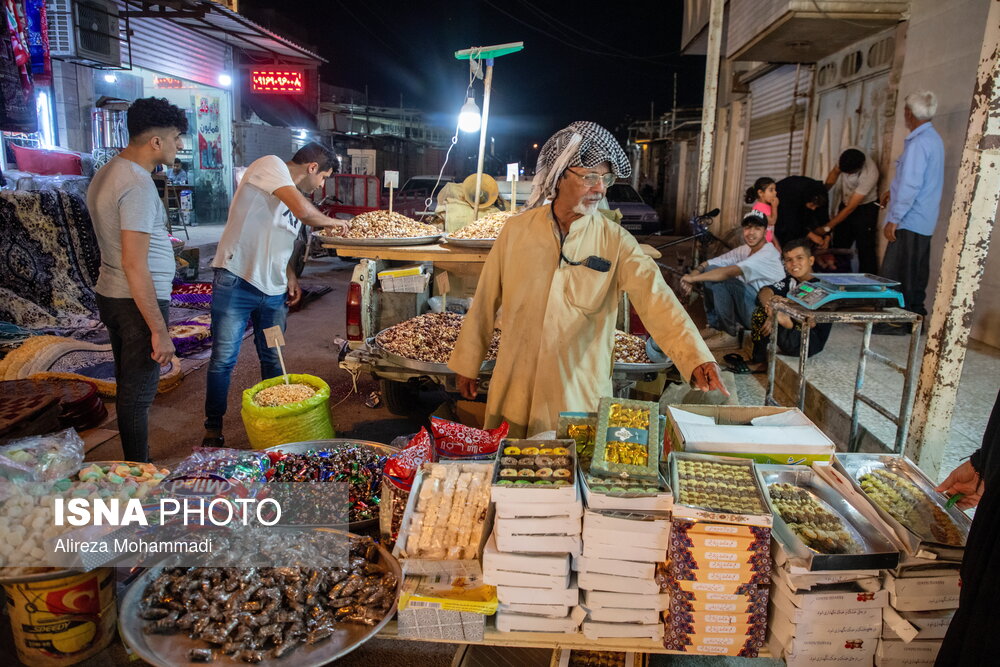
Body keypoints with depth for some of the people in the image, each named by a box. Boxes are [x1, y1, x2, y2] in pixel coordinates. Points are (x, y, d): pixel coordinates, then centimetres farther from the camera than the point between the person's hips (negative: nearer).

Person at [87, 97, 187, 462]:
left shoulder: (106, 173, 11)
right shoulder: (138, 185, -20)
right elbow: (134, 265, -24)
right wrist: (160, 331, -22)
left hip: (109, 295, 10)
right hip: (138, 301, -10)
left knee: (127, 388, 18)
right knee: (138, 395, -1)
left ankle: (134, 470, 31)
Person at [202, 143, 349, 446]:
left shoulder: (293, 193, 18)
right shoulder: (271, 165, -7)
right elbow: (304, 211, -24)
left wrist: (291, 276, 12)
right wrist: (333, 222, -6)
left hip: (274, 291, 8)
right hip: (237, 282, -8)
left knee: (273, 360, 12)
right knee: (223, 359, 0)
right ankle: (213, 427, 13)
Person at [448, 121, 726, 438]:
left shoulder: (615, 241, -6)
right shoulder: (517, 229, -2)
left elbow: (654, 296, -19)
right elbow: (486, 301, 4)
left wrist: (696, 358, -33)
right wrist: (467, 364, 8)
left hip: (579, 394, -1)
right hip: (515, 390, 2)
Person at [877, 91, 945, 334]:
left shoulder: (918, 142, -17)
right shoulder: (934, 139, 15)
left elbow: (910, 185, -22)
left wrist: (894, 219, -20)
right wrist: (894, 191, 31)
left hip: (909, 222, -10)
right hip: (925, 221, 10)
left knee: (895, 276, -6)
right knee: (916, 275, 14)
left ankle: (896, 322, -2)